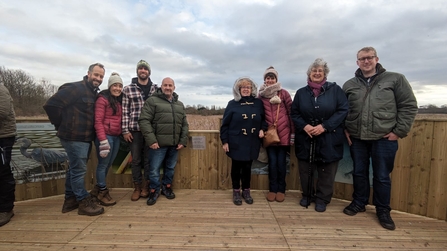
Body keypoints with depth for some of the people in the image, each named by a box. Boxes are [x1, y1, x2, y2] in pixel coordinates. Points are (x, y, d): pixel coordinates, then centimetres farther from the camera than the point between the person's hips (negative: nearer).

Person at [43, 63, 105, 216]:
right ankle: (84, 202, 9)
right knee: (79, 170, -2)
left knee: (75, 169, 17)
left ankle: (70, 200, 29)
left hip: (86, 138, 9)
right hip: (74, 138, -9)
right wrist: (62, 126, -11)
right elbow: (51, 104, -20)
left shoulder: (94, 93, 12)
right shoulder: (75, 88, -14)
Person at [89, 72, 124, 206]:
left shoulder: (120, 100, 13)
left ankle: (97, 189, 32)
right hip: (105, 136, -7)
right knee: (103, 164, 4)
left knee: (108, 164, 15)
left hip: (116, 137, 7)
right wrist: (103, 141, -19)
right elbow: (98, 121, -14)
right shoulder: (102, 99, -10)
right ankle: (102, 193, 19)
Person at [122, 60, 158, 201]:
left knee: (148, 160, 9)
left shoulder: (156, 89, 6)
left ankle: (146, 186, 24)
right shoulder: (128, 89, 3)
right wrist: (125, 130, -4)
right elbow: (125, 111, 1)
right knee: (136, 160, 8)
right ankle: (137, 187, 22)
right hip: (134, 130, 0)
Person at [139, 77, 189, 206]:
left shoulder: (180, 104, 13)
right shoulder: (152, 101, -3)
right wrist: (151, 140, -17)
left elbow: (184, 124, 14)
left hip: (174, 144, 5)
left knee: (170, 168, 16)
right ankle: (154, 191, 25)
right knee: (154, 169, 5)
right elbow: (144, 121, -11)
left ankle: (167, 187, 35)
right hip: (158, 144, -4)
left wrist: (183, 141, 4)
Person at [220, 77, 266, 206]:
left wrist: (262, 129, -4)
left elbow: (263, 119, 15)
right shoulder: (232, 104, -3)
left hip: (252, 142, 2)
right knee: (236, 167, 10)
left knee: (247, 167, 12)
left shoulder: (258, 103, 4)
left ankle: (246, 191, 29)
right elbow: (225, 124, -3)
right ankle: (236, 192, 26)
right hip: (236, 142, -2)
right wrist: (224, 141, -7)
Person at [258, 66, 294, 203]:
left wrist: (293, 132, -2)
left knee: (281, 162, 5)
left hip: (283, 133, -1)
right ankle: (272, 189, 20)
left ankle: (281, 189, 21)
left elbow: (291, 113, 0)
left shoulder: (284, 93, 0)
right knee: (272, 162, 5)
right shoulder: (261, 95, 7)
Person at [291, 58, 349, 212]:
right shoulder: (301, 92, 7)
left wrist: (324, 126, -16)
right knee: (305, 170, 10)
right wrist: (304, 126, -12)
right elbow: (294, 113, 6)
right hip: (305, 138, 2)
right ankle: (307, 195, 31)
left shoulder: (335, 90, 0)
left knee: (326, 171, 7)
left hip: (329, 139, -1)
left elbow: (343, 110, -6)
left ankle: (322, 198, 26)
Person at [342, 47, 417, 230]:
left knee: (382, 176, 8)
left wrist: (399, 131, -6)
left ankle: (383, 210, 26)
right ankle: (359, 203, 31)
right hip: (356, 138, 2)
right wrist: (344, 129, 3)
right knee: (359, 173, 14)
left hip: (384, 138, -2)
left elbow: (409, 106, -1)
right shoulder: (349, 85, 8)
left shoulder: (396, 79, 1)